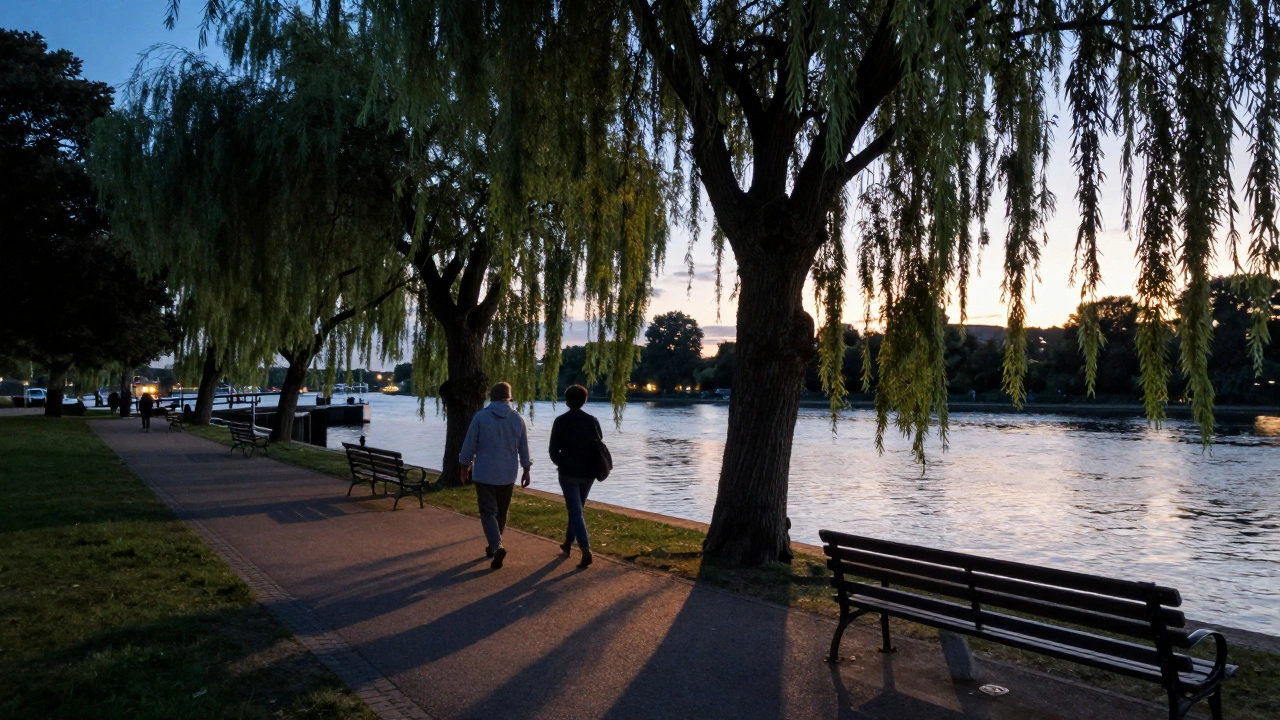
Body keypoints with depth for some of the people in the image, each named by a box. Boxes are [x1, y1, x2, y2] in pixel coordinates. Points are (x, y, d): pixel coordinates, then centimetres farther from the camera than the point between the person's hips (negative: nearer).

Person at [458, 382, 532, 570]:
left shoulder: (480, 417, -8)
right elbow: (524, 448, 4)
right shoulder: (517, 419, 0)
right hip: (507, 475, 3)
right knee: (501, 512, 17)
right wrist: (526, 471, 14)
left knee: (488, 512, -1)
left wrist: (465, 468, 8)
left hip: (484, 473, -3)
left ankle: (497, 547, -19)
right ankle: (494, 545, 28)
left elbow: (469, 445, -5)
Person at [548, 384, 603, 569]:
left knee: (575, 511, -4)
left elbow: (554, 450, -7)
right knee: (577, 508, 22)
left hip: (569, 472, -4)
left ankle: (586, 550, -17)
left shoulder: (561, 421, -8)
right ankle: (568, 543, 34)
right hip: (588, 472, 4)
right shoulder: (592, 421, 0)